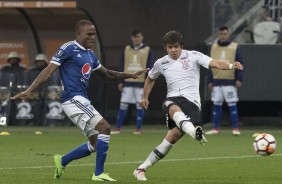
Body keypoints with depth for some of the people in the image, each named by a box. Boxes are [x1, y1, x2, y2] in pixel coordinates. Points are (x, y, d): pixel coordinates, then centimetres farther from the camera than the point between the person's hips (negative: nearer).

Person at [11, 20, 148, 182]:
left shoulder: (90, 55, 18)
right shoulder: (68, 49, -7)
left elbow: (107, 74, 30)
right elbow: (49, 71, -10)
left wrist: (131, 75, 20)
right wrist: (29, 91, -17)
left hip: (82, 100, 9)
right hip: (73, 99, -9)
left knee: (96, 144, 9)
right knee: (104, 127, -17)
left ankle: (62, 161, 22)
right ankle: (99, 173, -12)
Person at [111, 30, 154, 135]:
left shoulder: (147, 50, 3)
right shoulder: (127, 50, 10)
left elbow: (149, 67, 0)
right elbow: (121, 66, 10)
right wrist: (120, 81, 5)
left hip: (141, 82, -2)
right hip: (128, 82, 2)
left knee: (139, 105, 0)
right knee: (123, 104, 0)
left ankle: (138, 129, 6)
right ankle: (118, 128, 3)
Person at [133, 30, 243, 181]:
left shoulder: (193, 56, 1)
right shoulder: (161, 63, 12)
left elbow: (215, 63, -13)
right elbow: (150, 78, 34)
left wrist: (230, 66, -32)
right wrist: (145, 97, 26)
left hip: (191, 102, -2)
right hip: (172, 100, 2)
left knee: (173, 136, -16)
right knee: (175, 109, -39)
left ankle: (141, 169, -4)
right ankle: (194, 132, -70)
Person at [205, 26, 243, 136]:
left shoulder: (234, 47, 1)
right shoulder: (214, 47, 10)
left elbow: (239, 64, -1)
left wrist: (239, 79, -10)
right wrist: (209, 81, 6)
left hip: (230, 81, -3)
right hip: (216, 82, 3)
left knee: (232, 105, -4)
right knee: (216, 105, 5)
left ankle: (235, 128, -1)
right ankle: (216, 128, 11)